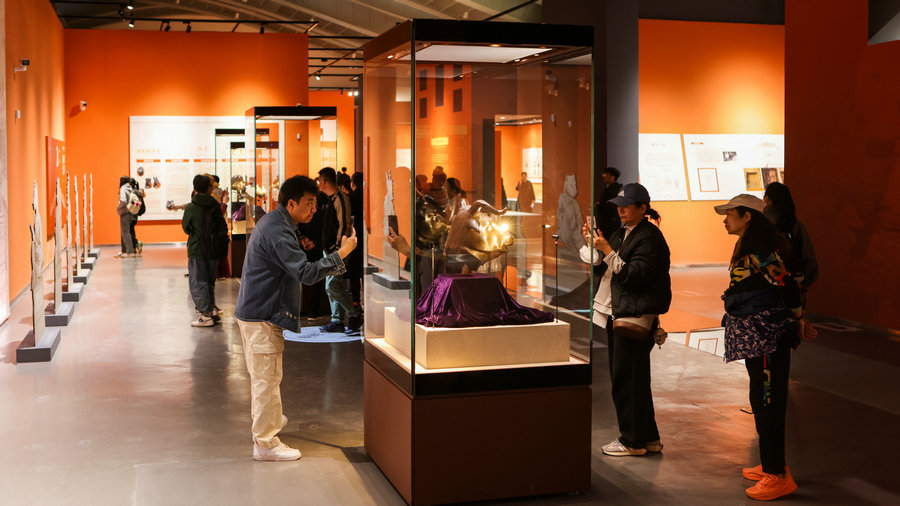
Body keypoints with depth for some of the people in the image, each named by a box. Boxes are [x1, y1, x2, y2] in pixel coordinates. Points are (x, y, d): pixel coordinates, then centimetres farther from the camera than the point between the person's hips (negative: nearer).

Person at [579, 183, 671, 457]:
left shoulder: (650, 237, -11)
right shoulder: (622, 233, 16)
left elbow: (634, 275, -20)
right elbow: (599, 264, 17)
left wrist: (608, 251, -21)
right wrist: (592, 242, 3)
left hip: (636, 316, -9)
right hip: (616, 313, 9)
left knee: (626, 379, -5)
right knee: (629, 379, 13)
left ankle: (632, 440, 5)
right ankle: (648, 437, 21)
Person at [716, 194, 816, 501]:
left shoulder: (758, 249, -19)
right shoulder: (748, 248, 14)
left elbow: (787, 285, -24)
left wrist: (796, 319, -12)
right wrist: (795, 319, 16)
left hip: (766, 334, -11)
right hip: (755, 335, 11)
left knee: (767, 402, -6)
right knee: (762, 401, 18)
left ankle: (778, 476, 0)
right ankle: (770, 465, 29)